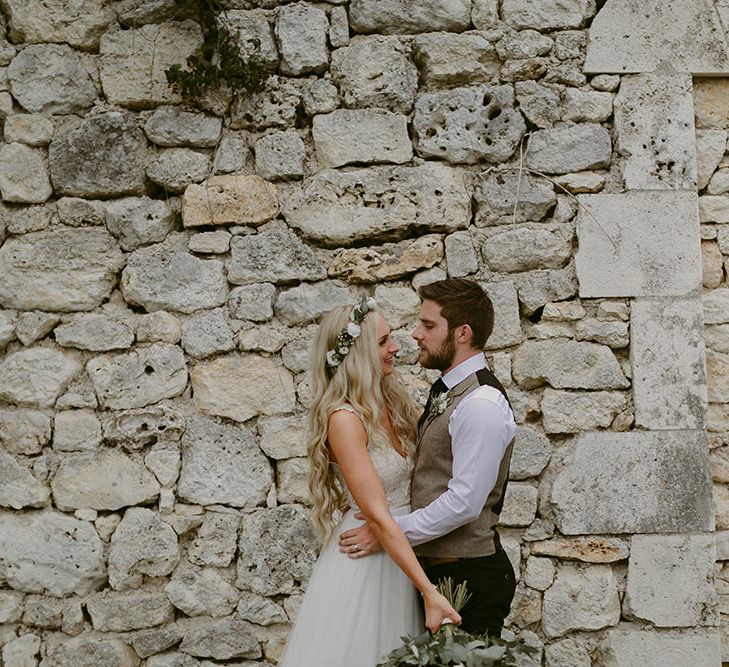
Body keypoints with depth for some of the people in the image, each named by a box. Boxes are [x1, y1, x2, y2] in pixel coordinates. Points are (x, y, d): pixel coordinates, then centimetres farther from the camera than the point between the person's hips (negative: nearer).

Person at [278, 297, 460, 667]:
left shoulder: (394, 405, 5)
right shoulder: (344, 419, -17)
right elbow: (377, 515, -23)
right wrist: (430, 592, -25)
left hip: (401, 557, 7)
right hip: (364, 563, -7)